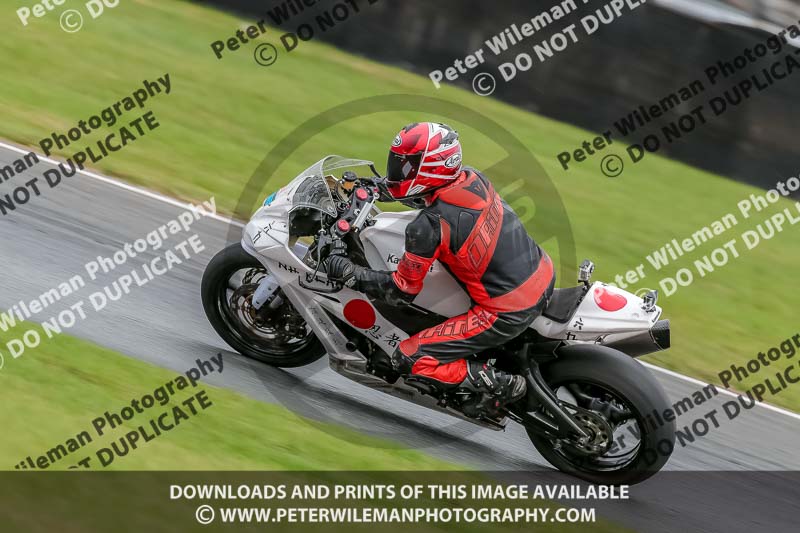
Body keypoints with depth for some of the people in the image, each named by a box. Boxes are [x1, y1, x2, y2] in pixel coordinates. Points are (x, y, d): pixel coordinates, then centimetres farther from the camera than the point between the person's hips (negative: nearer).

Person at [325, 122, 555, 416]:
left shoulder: (429, 226, -21)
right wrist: (377, 186, 26)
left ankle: (501, 384, -2)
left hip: (507, 314, -8)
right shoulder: (472, 177, 0)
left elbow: (402, 291, -10)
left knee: (408, 359, -2)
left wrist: (349, 273, -3)